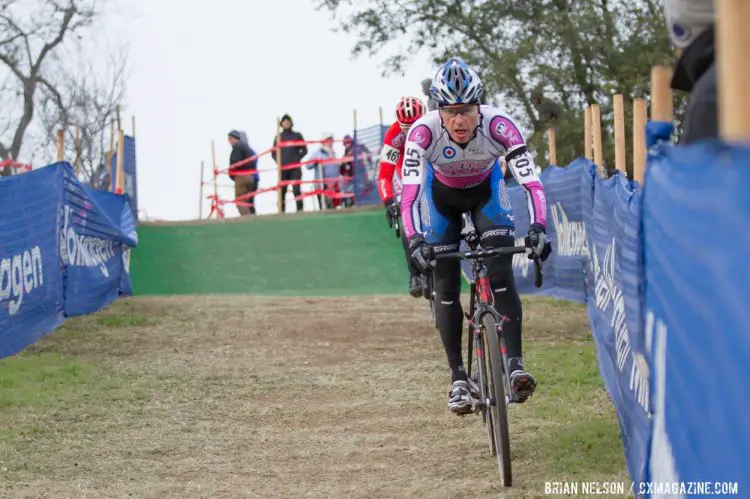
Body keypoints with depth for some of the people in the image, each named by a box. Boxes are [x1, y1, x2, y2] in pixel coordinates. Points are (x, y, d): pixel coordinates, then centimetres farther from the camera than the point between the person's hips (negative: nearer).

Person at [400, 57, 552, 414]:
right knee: (445, 287, -4)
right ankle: (458, 378, 4)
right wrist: (414, 240, -56)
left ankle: (515, 365, -18)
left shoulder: (498, 126, -35)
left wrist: (538, 228, -54)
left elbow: (530, 180, -39)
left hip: (486, 190, 0)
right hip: (441, 195, 0)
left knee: (502, 276, -17)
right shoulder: (423, 131, -36)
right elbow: (409, 192, -41)